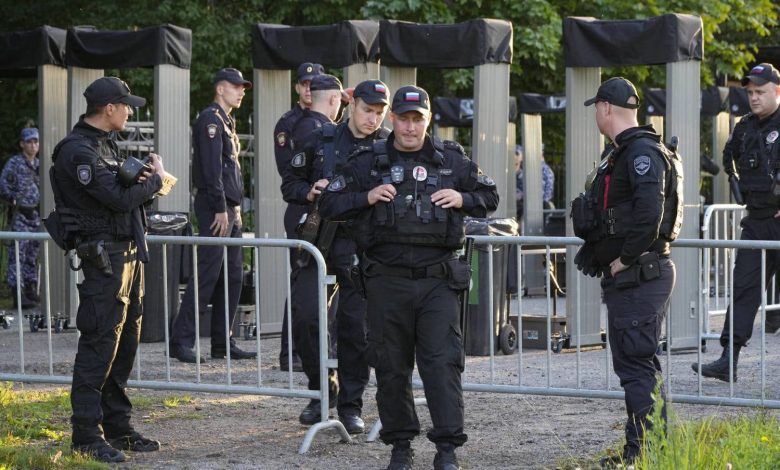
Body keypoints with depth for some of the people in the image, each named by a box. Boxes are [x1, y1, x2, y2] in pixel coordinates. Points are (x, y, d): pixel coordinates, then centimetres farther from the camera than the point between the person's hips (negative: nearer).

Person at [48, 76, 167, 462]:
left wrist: (143, 183, -3)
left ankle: (117, 426, 22)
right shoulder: (78, 151, -16)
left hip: (130, 256, 10)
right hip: (104, 256, -10)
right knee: (99, 345, -9)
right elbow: (118, 198, -22)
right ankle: (87, 434, -6)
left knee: (125, 344, 14)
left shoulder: (106, 144, 16)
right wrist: (156, 178, -5)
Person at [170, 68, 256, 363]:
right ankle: (181, 341, -9)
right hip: (215, 207, -10)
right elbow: (211, 168, -17)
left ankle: (223, 342, 12)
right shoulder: (211, 119, -10)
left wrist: (236, 208, 18)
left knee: (233, 277, 9)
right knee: (207, 275, -11)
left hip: (230, 208, 10)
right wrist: (220, 209, -21)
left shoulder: (227, 122, 21)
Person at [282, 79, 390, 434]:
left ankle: (351, 404, 11)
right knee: (310, 320, -3)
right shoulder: (320, 140, 8)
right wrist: (311, 192, -6)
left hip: (360, 247, -1)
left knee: (355, 326, 1)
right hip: (319, 240, 1)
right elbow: (291, 185, 14)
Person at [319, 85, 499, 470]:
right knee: (391, 367, 6)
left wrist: (462, 199, -4)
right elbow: (329, 204, 7)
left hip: (437, 279, -1)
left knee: (443, 362, -7)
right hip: (387, 281, 1)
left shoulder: (451, 160, 7)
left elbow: (490, 196, 16)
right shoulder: (368, 163, 5)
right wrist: (367, 198, -10)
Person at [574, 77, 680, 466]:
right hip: (623, 276, 11)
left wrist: (625, 259, -20)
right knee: (631, 362, 14)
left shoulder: (643, 153, -16)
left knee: (637, 364, -10)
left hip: (639, 274, -11)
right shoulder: (618, 153, 17)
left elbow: (649, 212, -28)